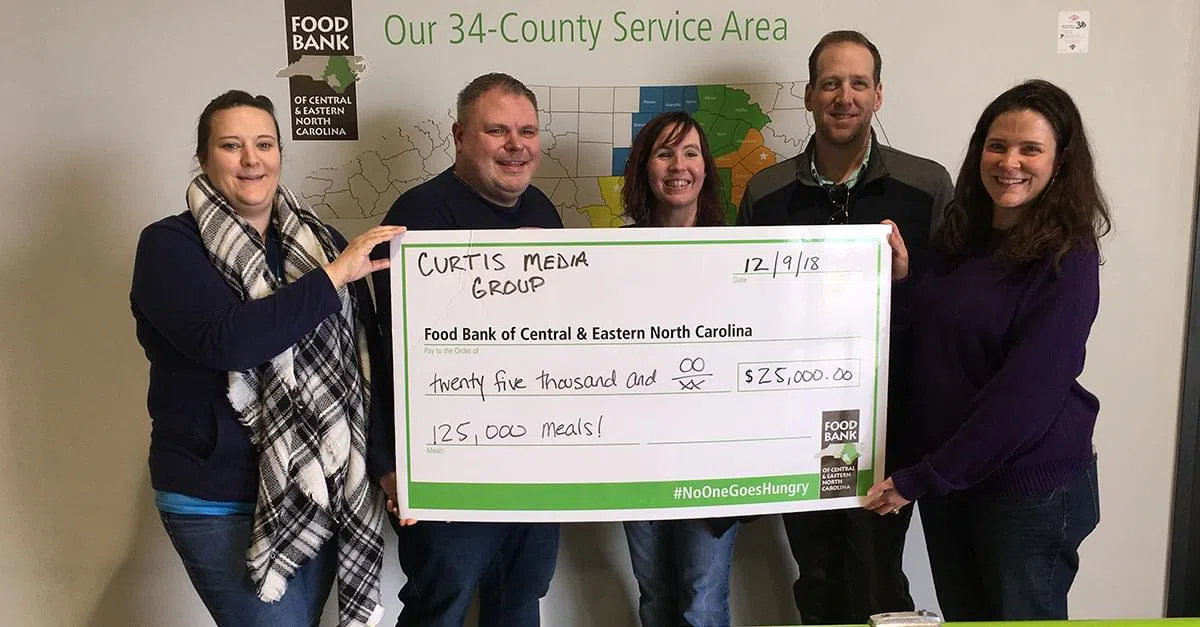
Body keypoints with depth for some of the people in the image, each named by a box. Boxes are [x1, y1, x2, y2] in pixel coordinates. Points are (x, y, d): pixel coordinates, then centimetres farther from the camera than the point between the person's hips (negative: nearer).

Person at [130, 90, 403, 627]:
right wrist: (334, 276, -23)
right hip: (220, 503, -4)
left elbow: (368, 343, 7)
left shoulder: (316, 239, 6)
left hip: (326, 486, 5)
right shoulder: (169, 245, -7)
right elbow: (224, 337, -25)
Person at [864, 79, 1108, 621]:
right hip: (946, 475, 6)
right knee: (960, 611, 20)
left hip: (1030, 485, -6)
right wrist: (903, 279, -9)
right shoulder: (958, 237, 4)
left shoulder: (1066, 259, -16)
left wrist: (921, 478, -19)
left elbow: (1026, 392, -21)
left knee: (1020, 613, 13)